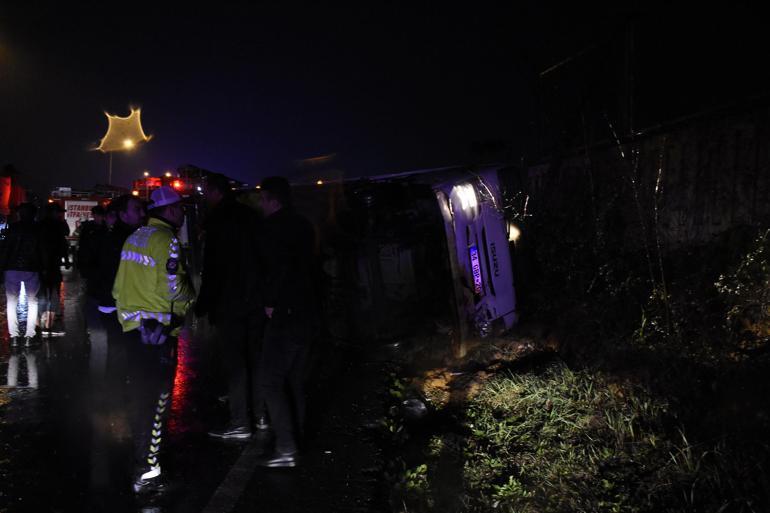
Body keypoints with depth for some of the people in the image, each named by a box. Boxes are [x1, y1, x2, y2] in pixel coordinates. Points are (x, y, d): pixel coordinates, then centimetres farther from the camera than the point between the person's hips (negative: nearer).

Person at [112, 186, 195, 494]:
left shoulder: (134, 237, 12)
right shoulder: (167, 240, -13)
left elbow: (120, 283, 17)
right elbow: (173, 288, -18)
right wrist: (190, 294, 0)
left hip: (132, 323, 8)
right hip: (158, 328, -8)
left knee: (140, 395, 18)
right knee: (156, 399, -1)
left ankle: (141, 454, 32)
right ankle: (146, 473, 2)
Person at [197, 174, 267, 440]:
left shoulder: (219, 219, -12)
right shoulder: (251, 216, 10)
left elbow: (213, 267, -17)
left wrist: (203, 303, -10)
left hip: (229, 302, -7)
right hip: (256, 299, 7)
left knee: (235, 363, -2)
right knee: (255, 358, 14)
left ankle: (239, 423, 2)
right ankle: (260, 415, 22)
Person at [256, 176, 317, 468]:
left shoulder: (275, 226, -12)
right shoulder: (303, 226, 14)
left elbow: (277, 266, -23)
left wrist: (271, 302, -12)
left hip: (284, 313, -9)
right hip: (305, 311, 9)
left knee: (271, 380, -4)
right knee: (294, 380, 16)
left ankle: (286, 450, -5)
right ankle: (296, 440, 23)